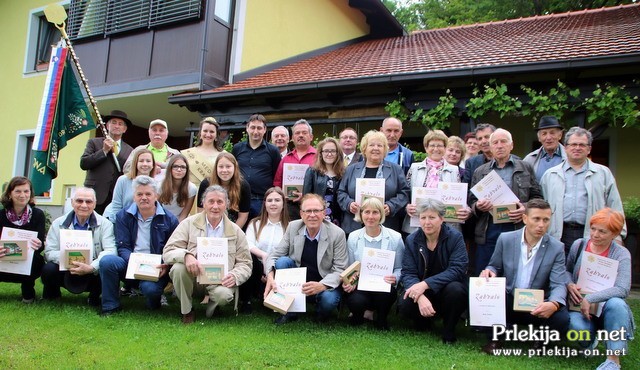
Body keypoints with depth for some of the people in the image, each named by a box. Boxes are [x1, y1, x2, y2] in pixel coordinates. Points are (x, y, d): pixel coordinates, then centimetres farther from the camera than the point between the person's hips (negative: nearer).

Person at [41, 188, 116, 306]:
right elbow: (49, 251, -6)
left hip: (92, 274, -1)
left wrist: (91, 267, -34)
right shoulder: (58, 223, 2)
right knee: (49, 269, -28)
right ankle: (52, 296, 7)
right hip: (65, 274, 1)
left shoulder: (104, 224, -5)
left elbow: (110, 250, -18)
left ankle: (94, 297, 3)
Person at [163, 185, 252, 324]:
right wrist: (186, 255, -28)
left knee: (224, 295, -33)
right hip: (192, 278, 1)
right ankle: (187, 311, -5)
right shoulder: (189, 223, 3)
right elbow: (168, 252, -6)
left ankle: (212, 305, 7)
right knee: (178, 268, -30)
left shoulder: (236, 232, 6)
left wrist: (235, 276, -17)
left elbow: (245, 264, 6)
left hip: (219, 281, -1)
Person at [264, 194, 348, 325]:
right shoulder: (293, 227, -8)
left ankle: (321, 314, 6)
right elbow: (274, 255, -5)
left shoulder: (337, 234, -16)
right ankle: (289, 311, -7)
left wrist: (321, 285, -34)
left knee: (329, 299, -34)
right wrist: (270, 276, -26)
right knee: (282, 261, -22)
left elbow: (340, 269, -15)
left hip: (325, 285, -2)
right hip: (296, 282, 3)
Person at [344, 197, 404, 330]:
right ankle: (358, 315, 9)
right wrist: (348, 283, -13)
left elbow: (400, 268, 2)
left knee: (383, 293, -36)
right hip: (360, 287, 0)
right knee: (356, 302, -33)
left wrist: (395, 278, -20)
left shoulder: (395, 237, -2)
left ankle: (381, 319, 2)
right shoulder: (353, 237, 3)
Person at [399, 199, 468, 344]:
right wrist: (421, 297, -32)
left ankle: (449, 331, -6)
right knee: (404, 305, -28)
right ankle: (423, 321, 9)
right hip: (422, 290, 2)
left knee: (455, 289, -35)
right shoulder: (412, 240, -5)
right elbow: (408, 273, -11)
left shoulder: (455, 237, -11)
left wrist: (426, 284, -34)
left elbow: (457, 270, -22)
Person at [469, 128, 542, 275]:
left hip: (517, 229, -1)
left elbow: (537, 197, 9)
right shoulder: (480, 172, 13)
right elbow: (471, 201, 13)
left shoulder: (526, 168, 11)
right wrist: (478, 206, -9)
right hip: (488, 232, 1)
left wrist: (526, 209, -10)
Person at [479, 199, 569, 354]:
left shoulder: (556, 248, -5)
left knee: (561, 319, -30)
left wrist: (554, 304, -34)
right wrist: (489, 271, -16)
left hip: (537, 307, 0)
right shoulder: (505, 239, -3)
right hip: (507, 302, 0)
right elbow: (495, 267, 10)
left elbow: (558, 284, -10)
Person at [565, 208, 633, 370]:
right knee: (577, 326, -33)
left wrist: (590, 299, -28)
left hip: (605, 306, -1)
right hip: (580, 306, 2)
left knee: (616, 304, -37)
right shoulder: (579, 245, 0)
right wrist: (569, 284, -9)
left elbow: (623, 289, -21)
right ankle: (589, 341, 9)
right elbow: (566, 270, 14)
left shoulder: (621, 254, -9)